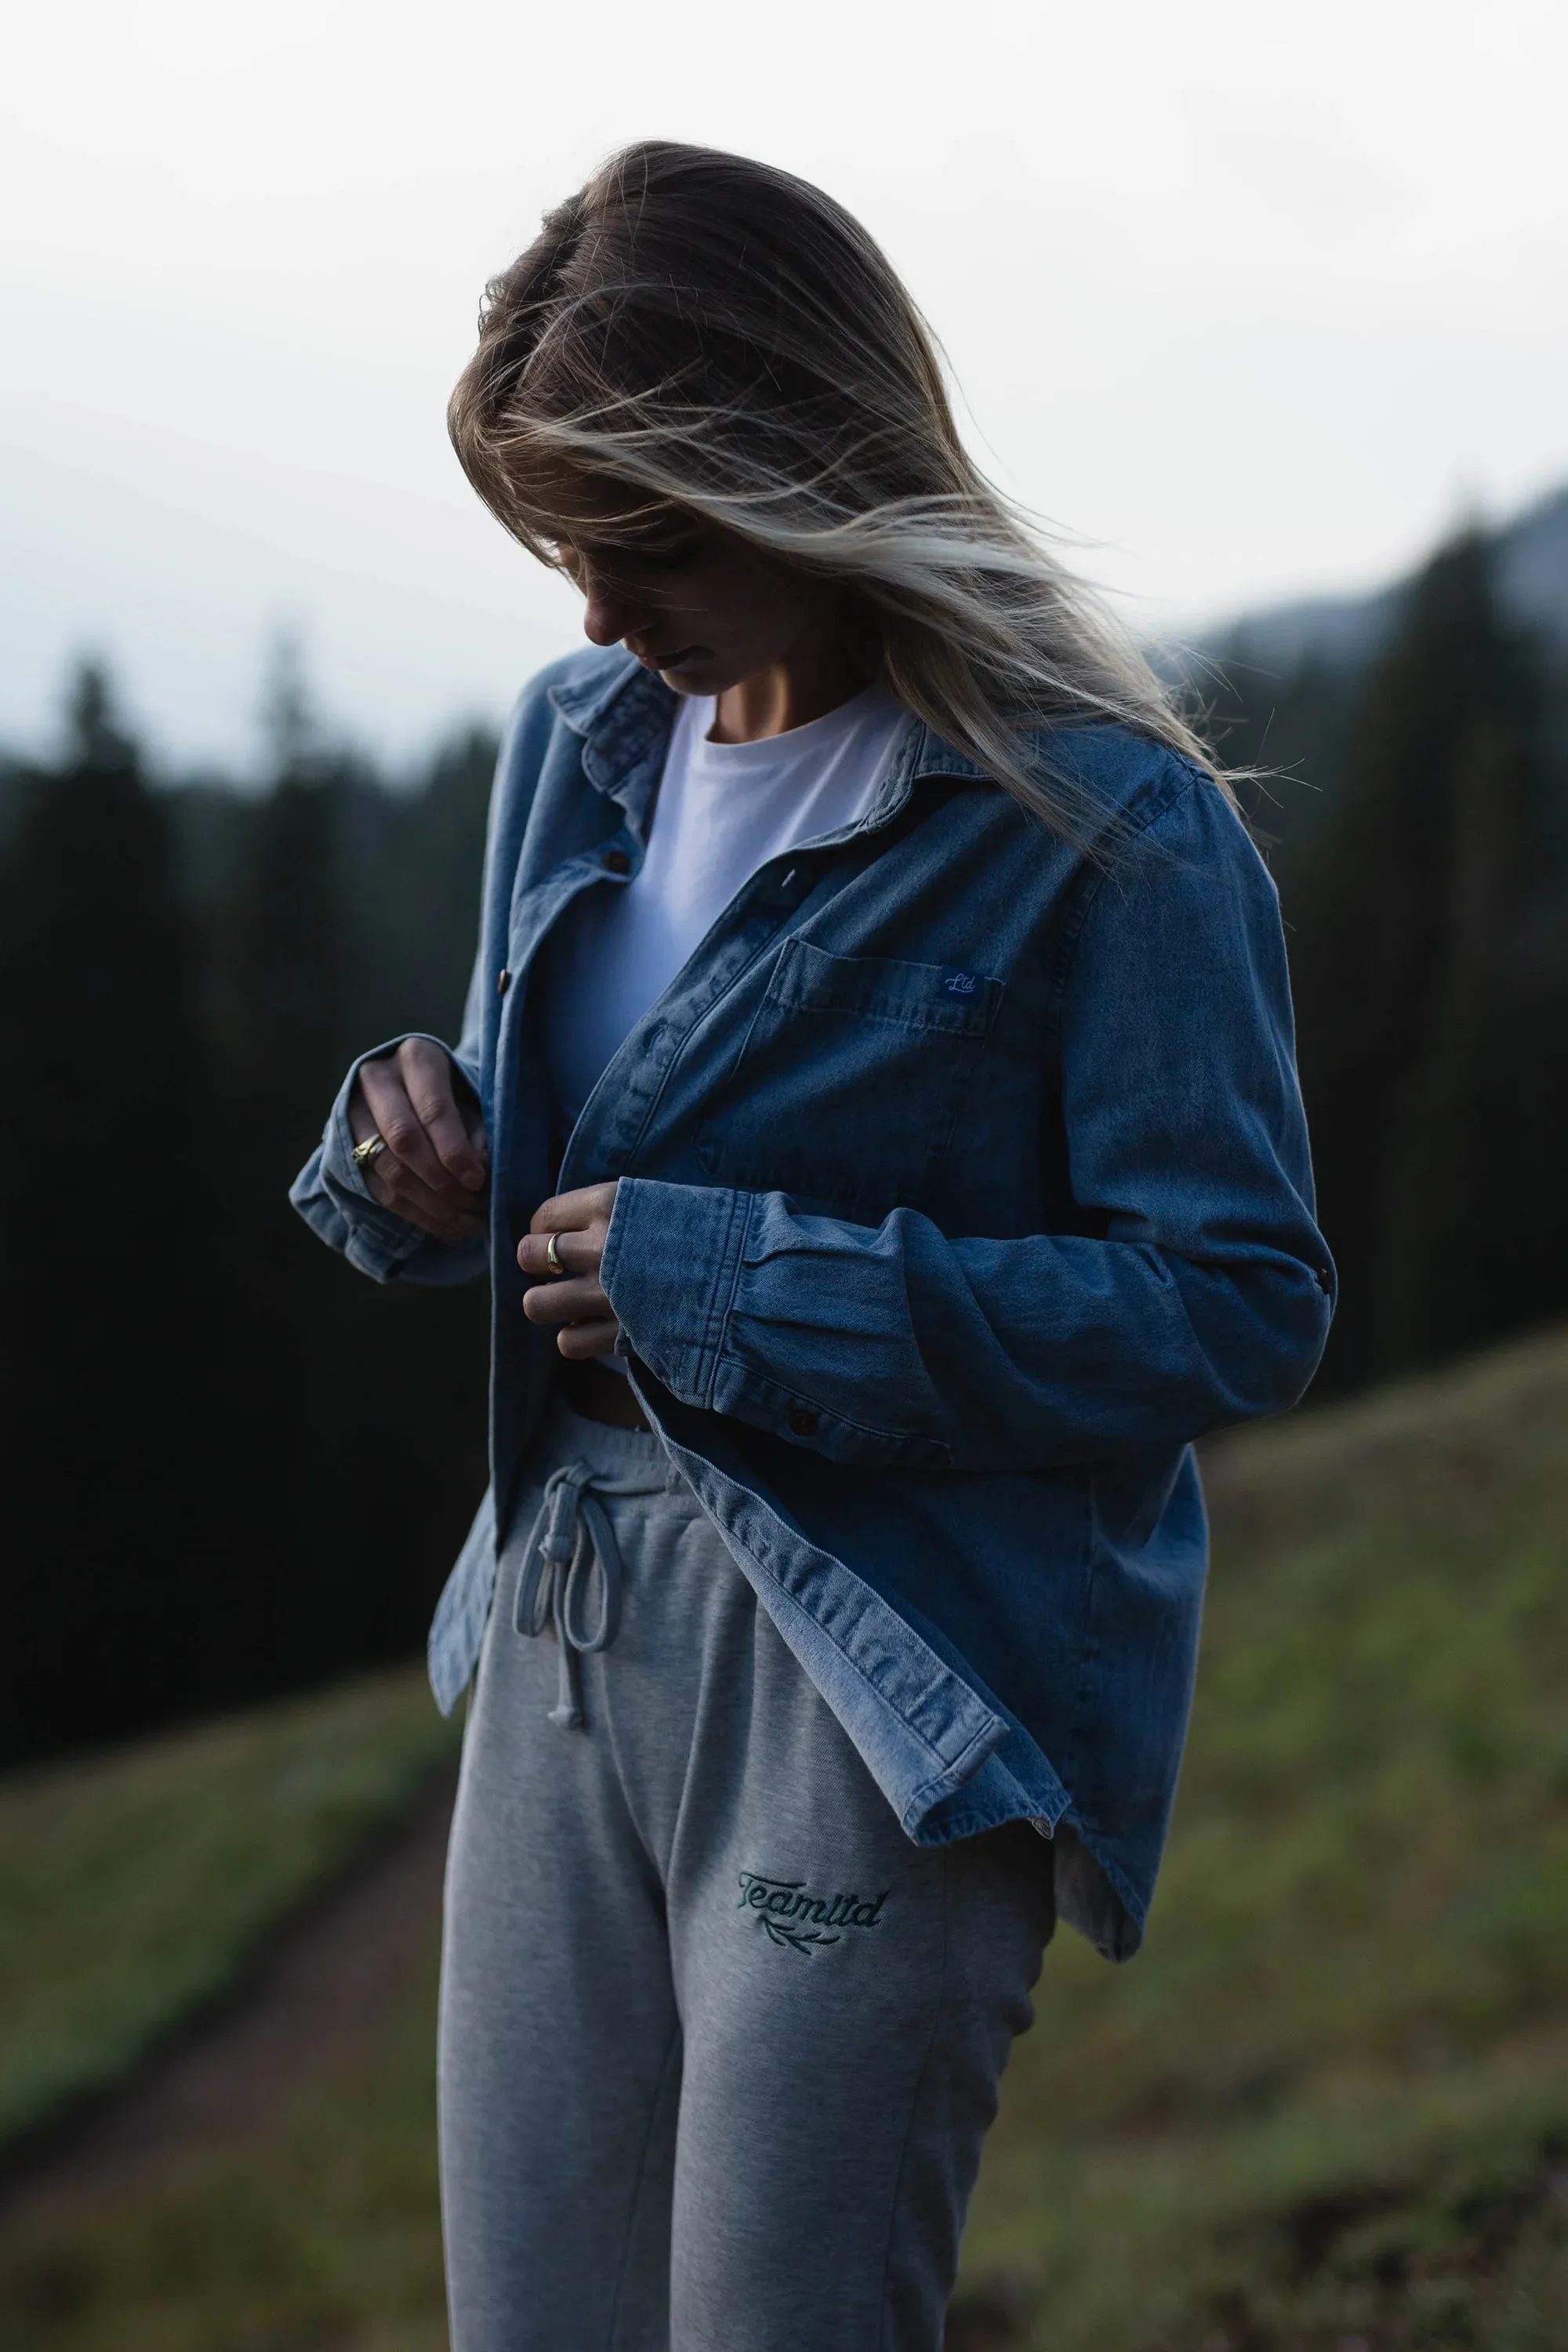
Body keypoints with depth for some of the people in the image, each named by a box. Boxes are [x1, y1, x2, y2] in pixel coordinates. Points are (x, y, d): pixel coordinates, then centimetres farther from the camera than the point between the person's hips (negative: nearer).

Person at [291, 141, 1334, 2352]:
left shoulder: (1100, 831, -13)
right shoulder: (577, 748, 9)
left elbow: (1241, 1304, -15)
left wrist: (741, 1287, -20)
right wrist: (423, 1147, -4)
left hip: (885, 1695, -6)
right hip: (566, 1643, 7)